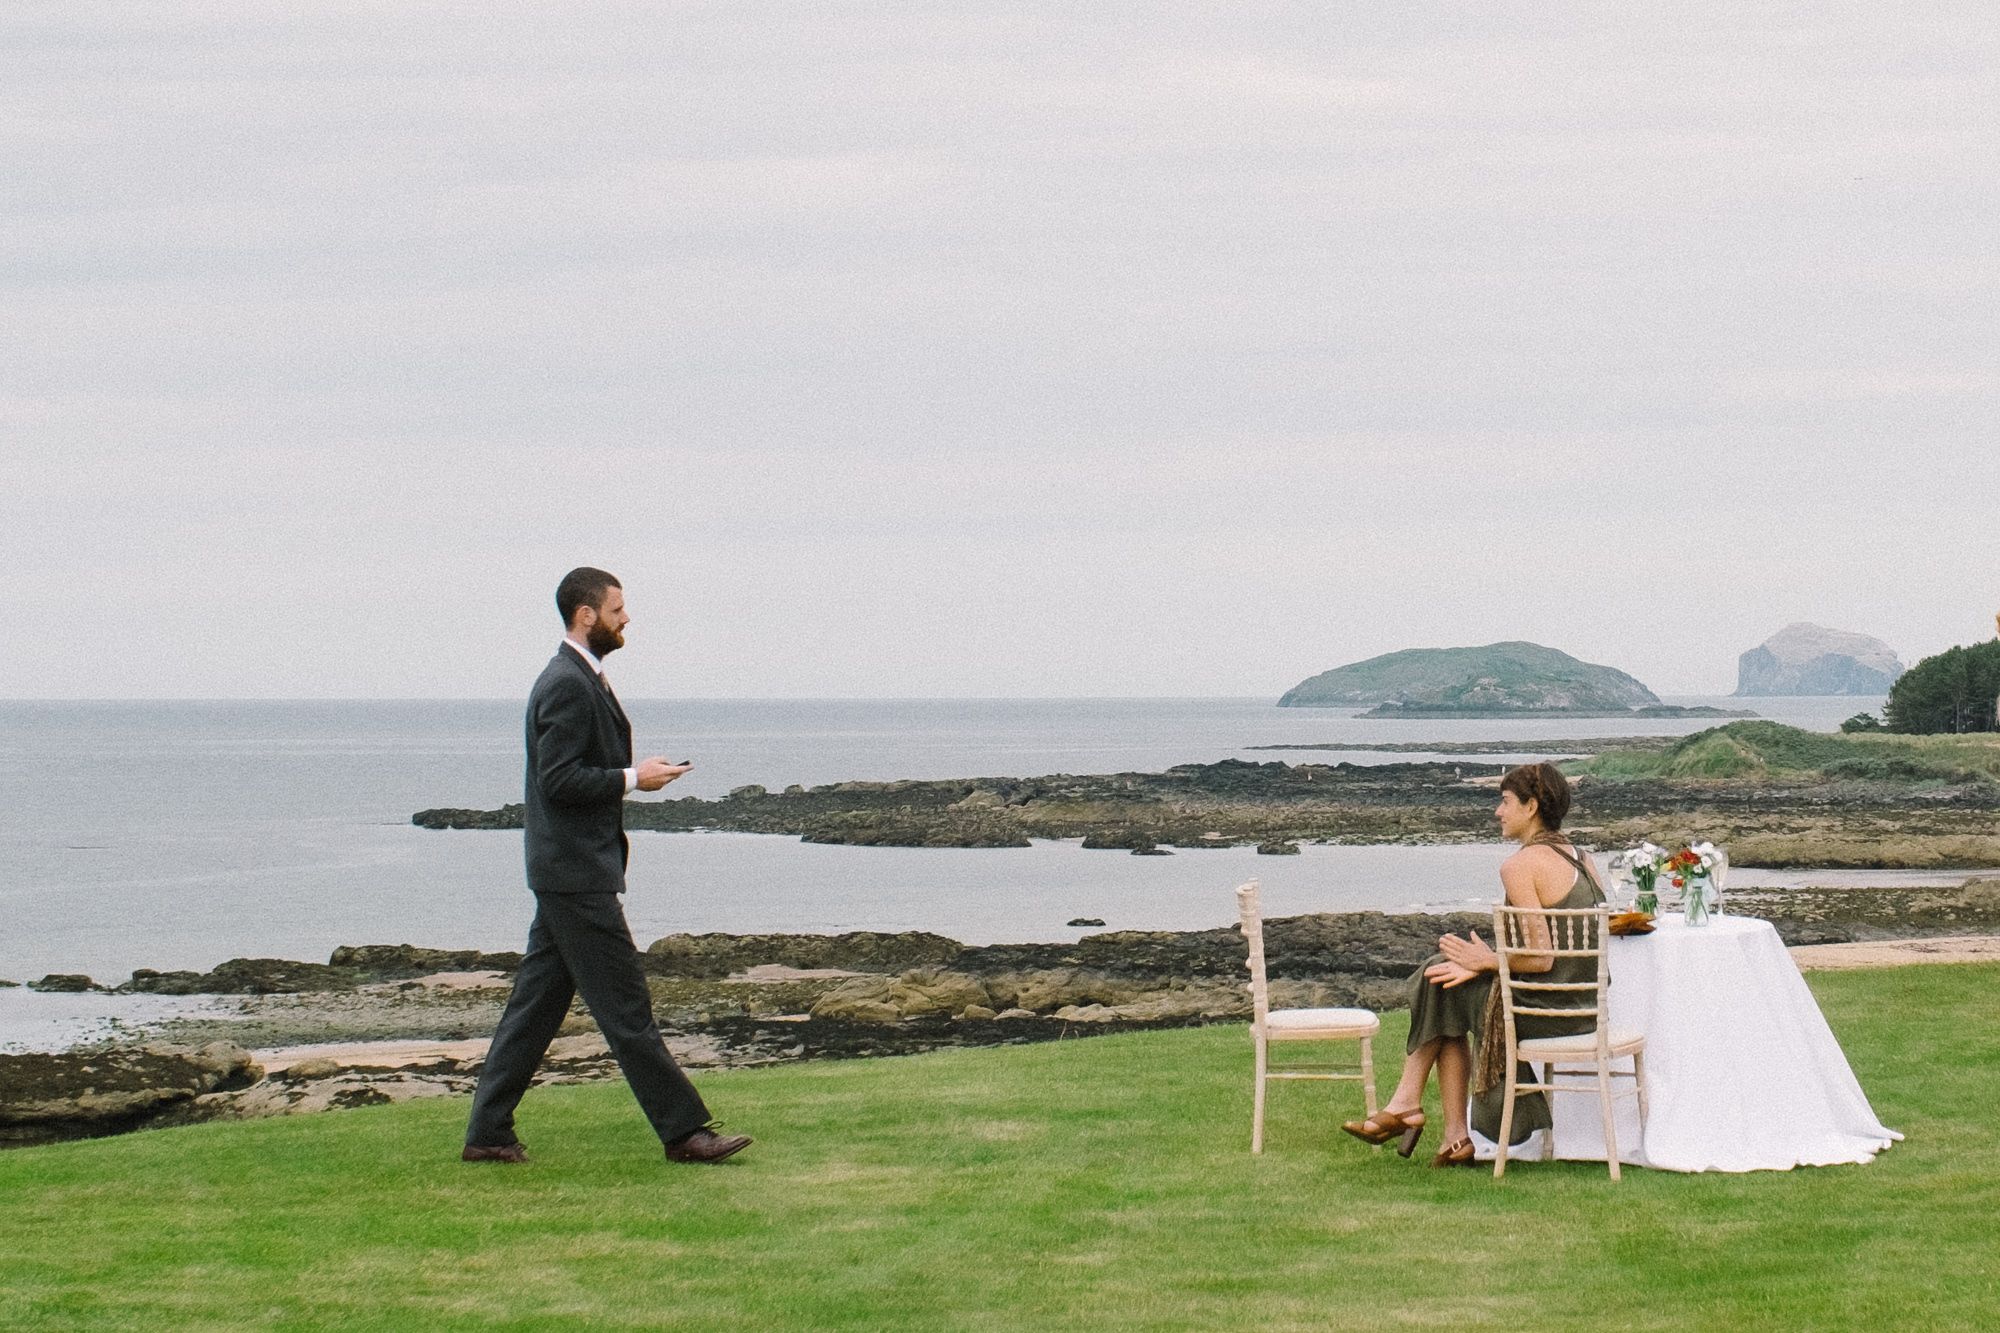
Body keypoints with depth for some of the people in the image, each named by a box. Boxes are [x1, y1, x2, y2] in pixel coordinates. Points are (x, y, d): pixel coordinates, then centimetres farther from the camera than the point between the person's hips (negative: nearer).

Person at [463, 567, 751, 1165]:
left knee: (536, 1002, 10)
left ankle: (488, 1133, 13)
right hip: (576, 874, -11)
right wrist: (633, 779, -15)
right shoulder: (568, 686, -16)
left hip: (565, 871, 11)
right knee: (625, 1007, -5)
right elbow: (559, 780, -22)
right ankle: (683, 1130, -2)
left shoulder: (578, 679, 17)